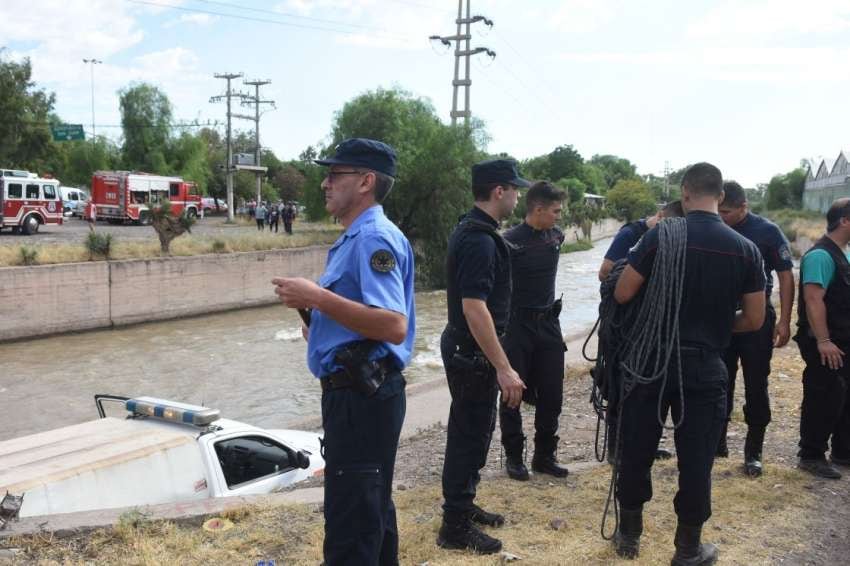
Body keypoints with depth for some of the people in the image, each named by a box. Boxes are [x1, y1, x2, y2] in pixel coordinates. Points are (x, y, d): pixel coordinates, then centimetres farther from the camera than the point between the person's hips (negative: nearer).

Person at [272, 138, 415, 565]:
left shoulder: (375, 238, -18)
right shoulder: (356, 237, 15)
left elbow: (394, 326, -29)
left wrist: (318, 298, -27)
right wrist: (318, 321, 11)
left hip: (362, 398, -11)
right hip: (358, 393, 11)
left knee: (350, 530, -3)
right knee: (372, 512, 22)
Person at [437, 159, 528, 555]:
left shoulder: (471, 230, 11)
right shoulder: (480, 240, -22)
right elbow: (474, 307, -29)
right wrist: (503, 368, -28)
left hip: (468, 348, 10)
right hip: (472, 353, -10)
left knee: (473, 431, 20)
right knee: (470, 434, 0)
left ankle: (463, 505, 34)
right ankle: (455, 525, 13)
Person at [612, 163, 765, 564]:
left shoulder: (660, 236, -8)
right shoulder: (745, 248, -2)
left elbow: (622, 294, -7)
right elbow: (754, 320, 1)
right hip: (705, 366, 1)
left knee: (637, 449, 13)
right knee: (696, 458, 11)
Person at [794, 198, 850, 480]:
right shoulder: (821, 255, -17)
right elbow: (813, 300, -24)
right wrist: (823, 341, -27)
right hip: (826, 345, -10)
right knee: (823, 400, -3)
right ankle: (811, 456, 8)